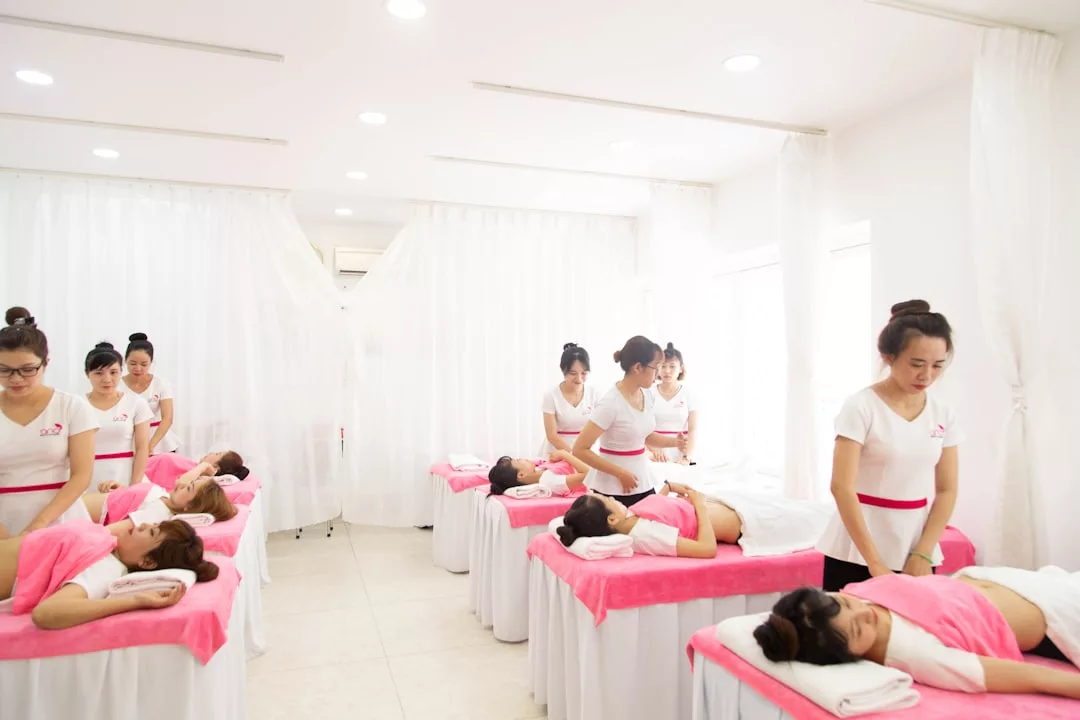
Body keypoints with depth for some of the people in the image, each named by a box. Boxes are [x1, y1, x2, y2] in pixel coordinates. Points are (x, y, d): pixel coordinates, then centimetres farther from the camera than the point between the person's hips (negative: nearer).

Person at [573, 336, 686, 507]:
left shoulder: (647, 395, 2)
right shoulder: (611, 403, -21)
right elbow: (580, 450, -20)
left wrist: (674, 441, 2)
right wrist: (620, 473, -20)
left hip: (643, 482, 7)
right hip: (615, 488, -7)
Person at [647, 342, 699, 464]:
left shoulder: (688, 393, 2)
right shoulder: (650, 393, 0)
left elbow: (693, 430, -2)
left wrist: (687, 457, -14)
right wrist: (655, 450, -19)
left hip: (680, 456, 0)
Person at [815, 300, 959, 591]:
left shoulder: (943, 414, 2)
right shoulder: (861, 407, -12)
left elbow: (946, 490, 4)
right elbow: (842, 487, -17)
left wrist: (922, 555, -6)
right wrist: (874, 562, -19)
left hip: (917, 552, 4)